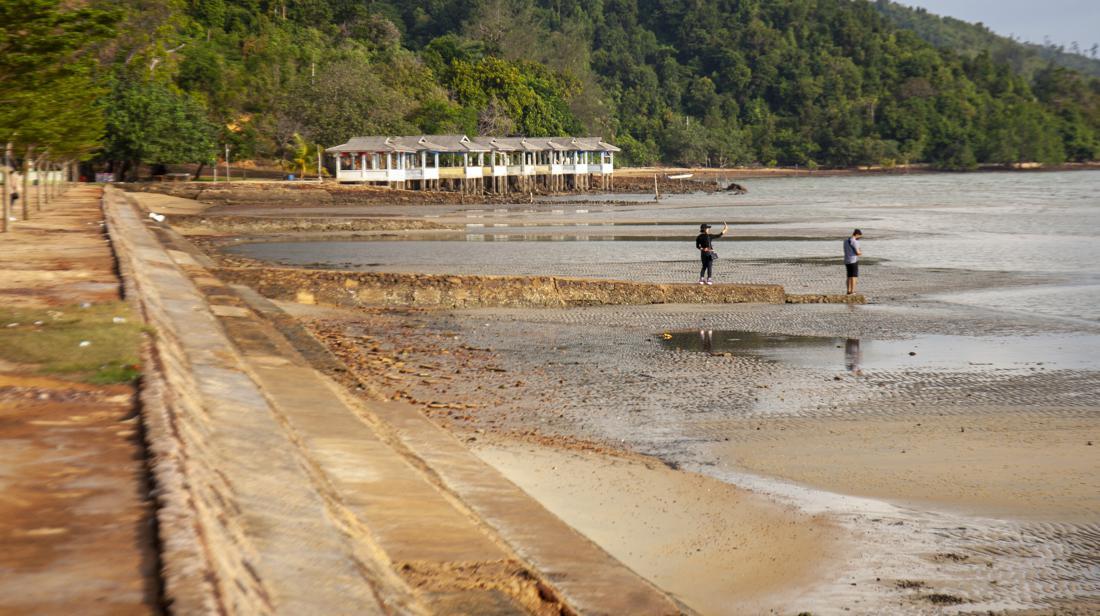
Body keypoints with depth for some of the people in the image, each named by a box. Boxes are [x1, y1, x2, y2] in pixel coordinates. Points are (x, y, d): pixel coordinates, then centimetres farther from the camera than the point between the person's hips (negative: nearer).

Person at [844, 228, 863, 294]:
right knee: (854, 277, -3)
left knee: (849, 276, 13)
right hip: (854, 261, -8)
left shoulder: (846, 241, 12)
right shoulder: (854, 242, -15)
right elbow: (858, 253, -17)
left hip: (847, 261, 8)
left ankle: (849, 291, 13)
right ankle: (852, 292, -5)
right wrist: (861, 253, 7)